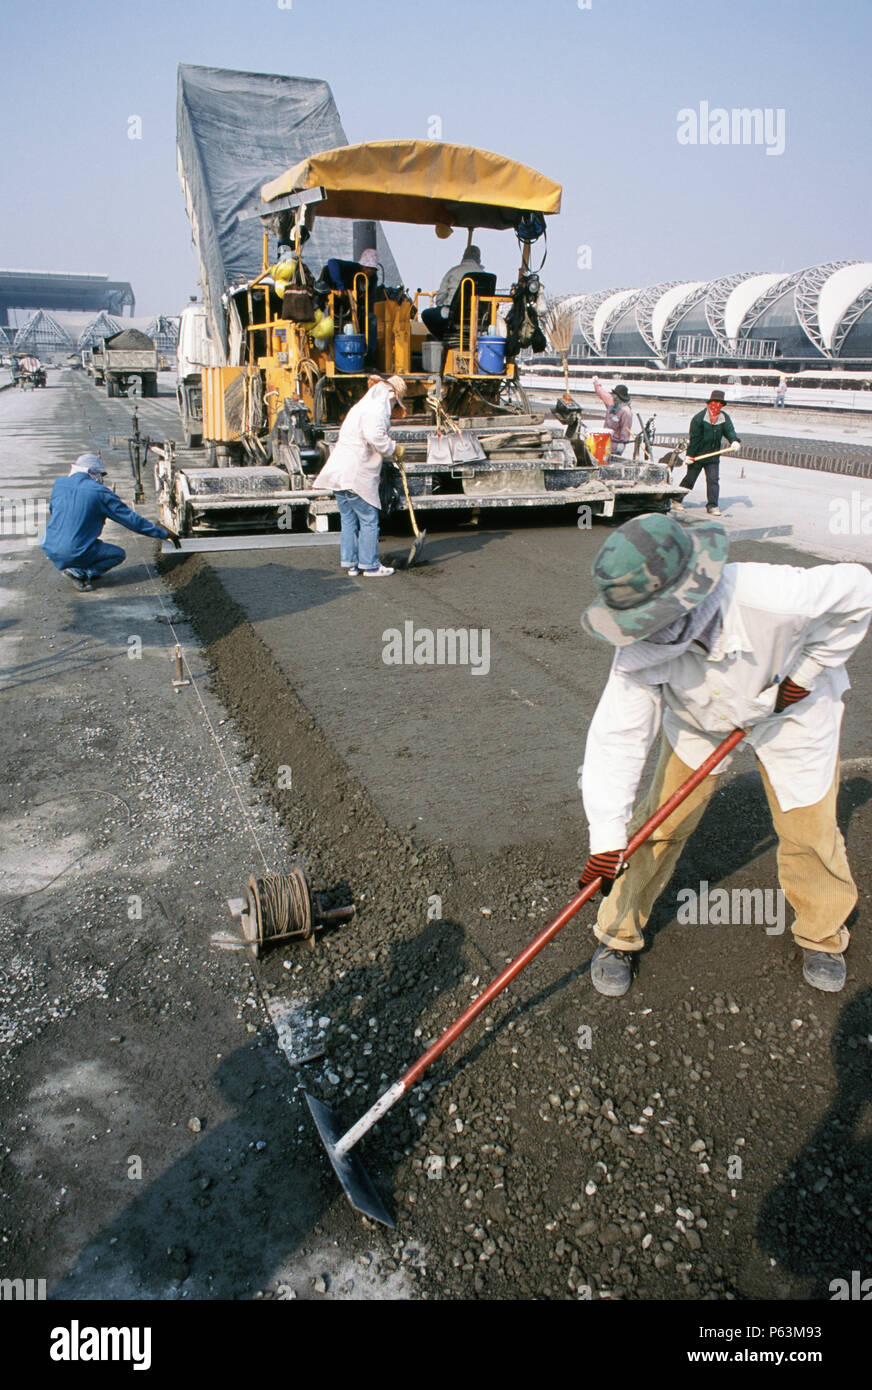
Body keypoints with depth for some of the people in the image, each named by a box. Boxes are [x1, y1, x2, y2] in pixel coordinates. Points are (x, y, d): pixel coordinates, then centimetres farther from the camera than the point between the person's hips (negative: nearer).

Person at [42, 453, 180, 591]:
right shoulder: (100, 492, -8)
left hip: (50, 550, 7)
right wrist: (163, 533, 5)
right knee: (118, 554, 14)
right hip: (74, 554, -6)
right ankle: (79, 572, -2)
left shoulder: (59, 484, 7)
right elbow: (131, 519, -4)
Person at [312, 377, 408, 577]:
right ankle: (370, 565, 6)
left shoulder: (364, 406, 22)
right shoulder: (377, 409, -10)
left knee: (348, 520, 12)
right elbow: (375, 436, -26)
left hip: (340, 472, 10)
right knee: (369, 519, 0)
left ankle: (350, 564, 17)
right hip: (356, 475, -10)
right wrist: (395, 449, -11)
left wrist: (392, 451, 12)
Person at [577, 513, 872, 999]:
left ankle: (823, 934, 34)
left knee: (809, 828, 5)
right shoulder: (641, 647, -34)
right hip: (698, 717, 1)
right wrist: (607, 837, -35)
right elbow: (617, 736, -32)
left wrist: (806, 670, -19)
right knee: (660, 825, -2)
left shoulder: (771, 597, -42)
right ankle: (619, 933, 19)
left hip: (792, 705, -1)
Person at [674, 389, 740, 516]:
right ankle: (676, 500, 20)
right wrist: (690, 455, -14)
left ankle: (712, 505, 2)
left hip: (713, 455, 4)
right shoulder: (699, 418, -12)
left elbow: (730, 431, -6)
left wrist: (735, 441, -28)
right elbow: (694, 438, -13)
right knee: (690, 478, 5)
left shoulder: (725, 418, 3)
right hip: (697, 454, -4)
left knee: (713, 479, -3)